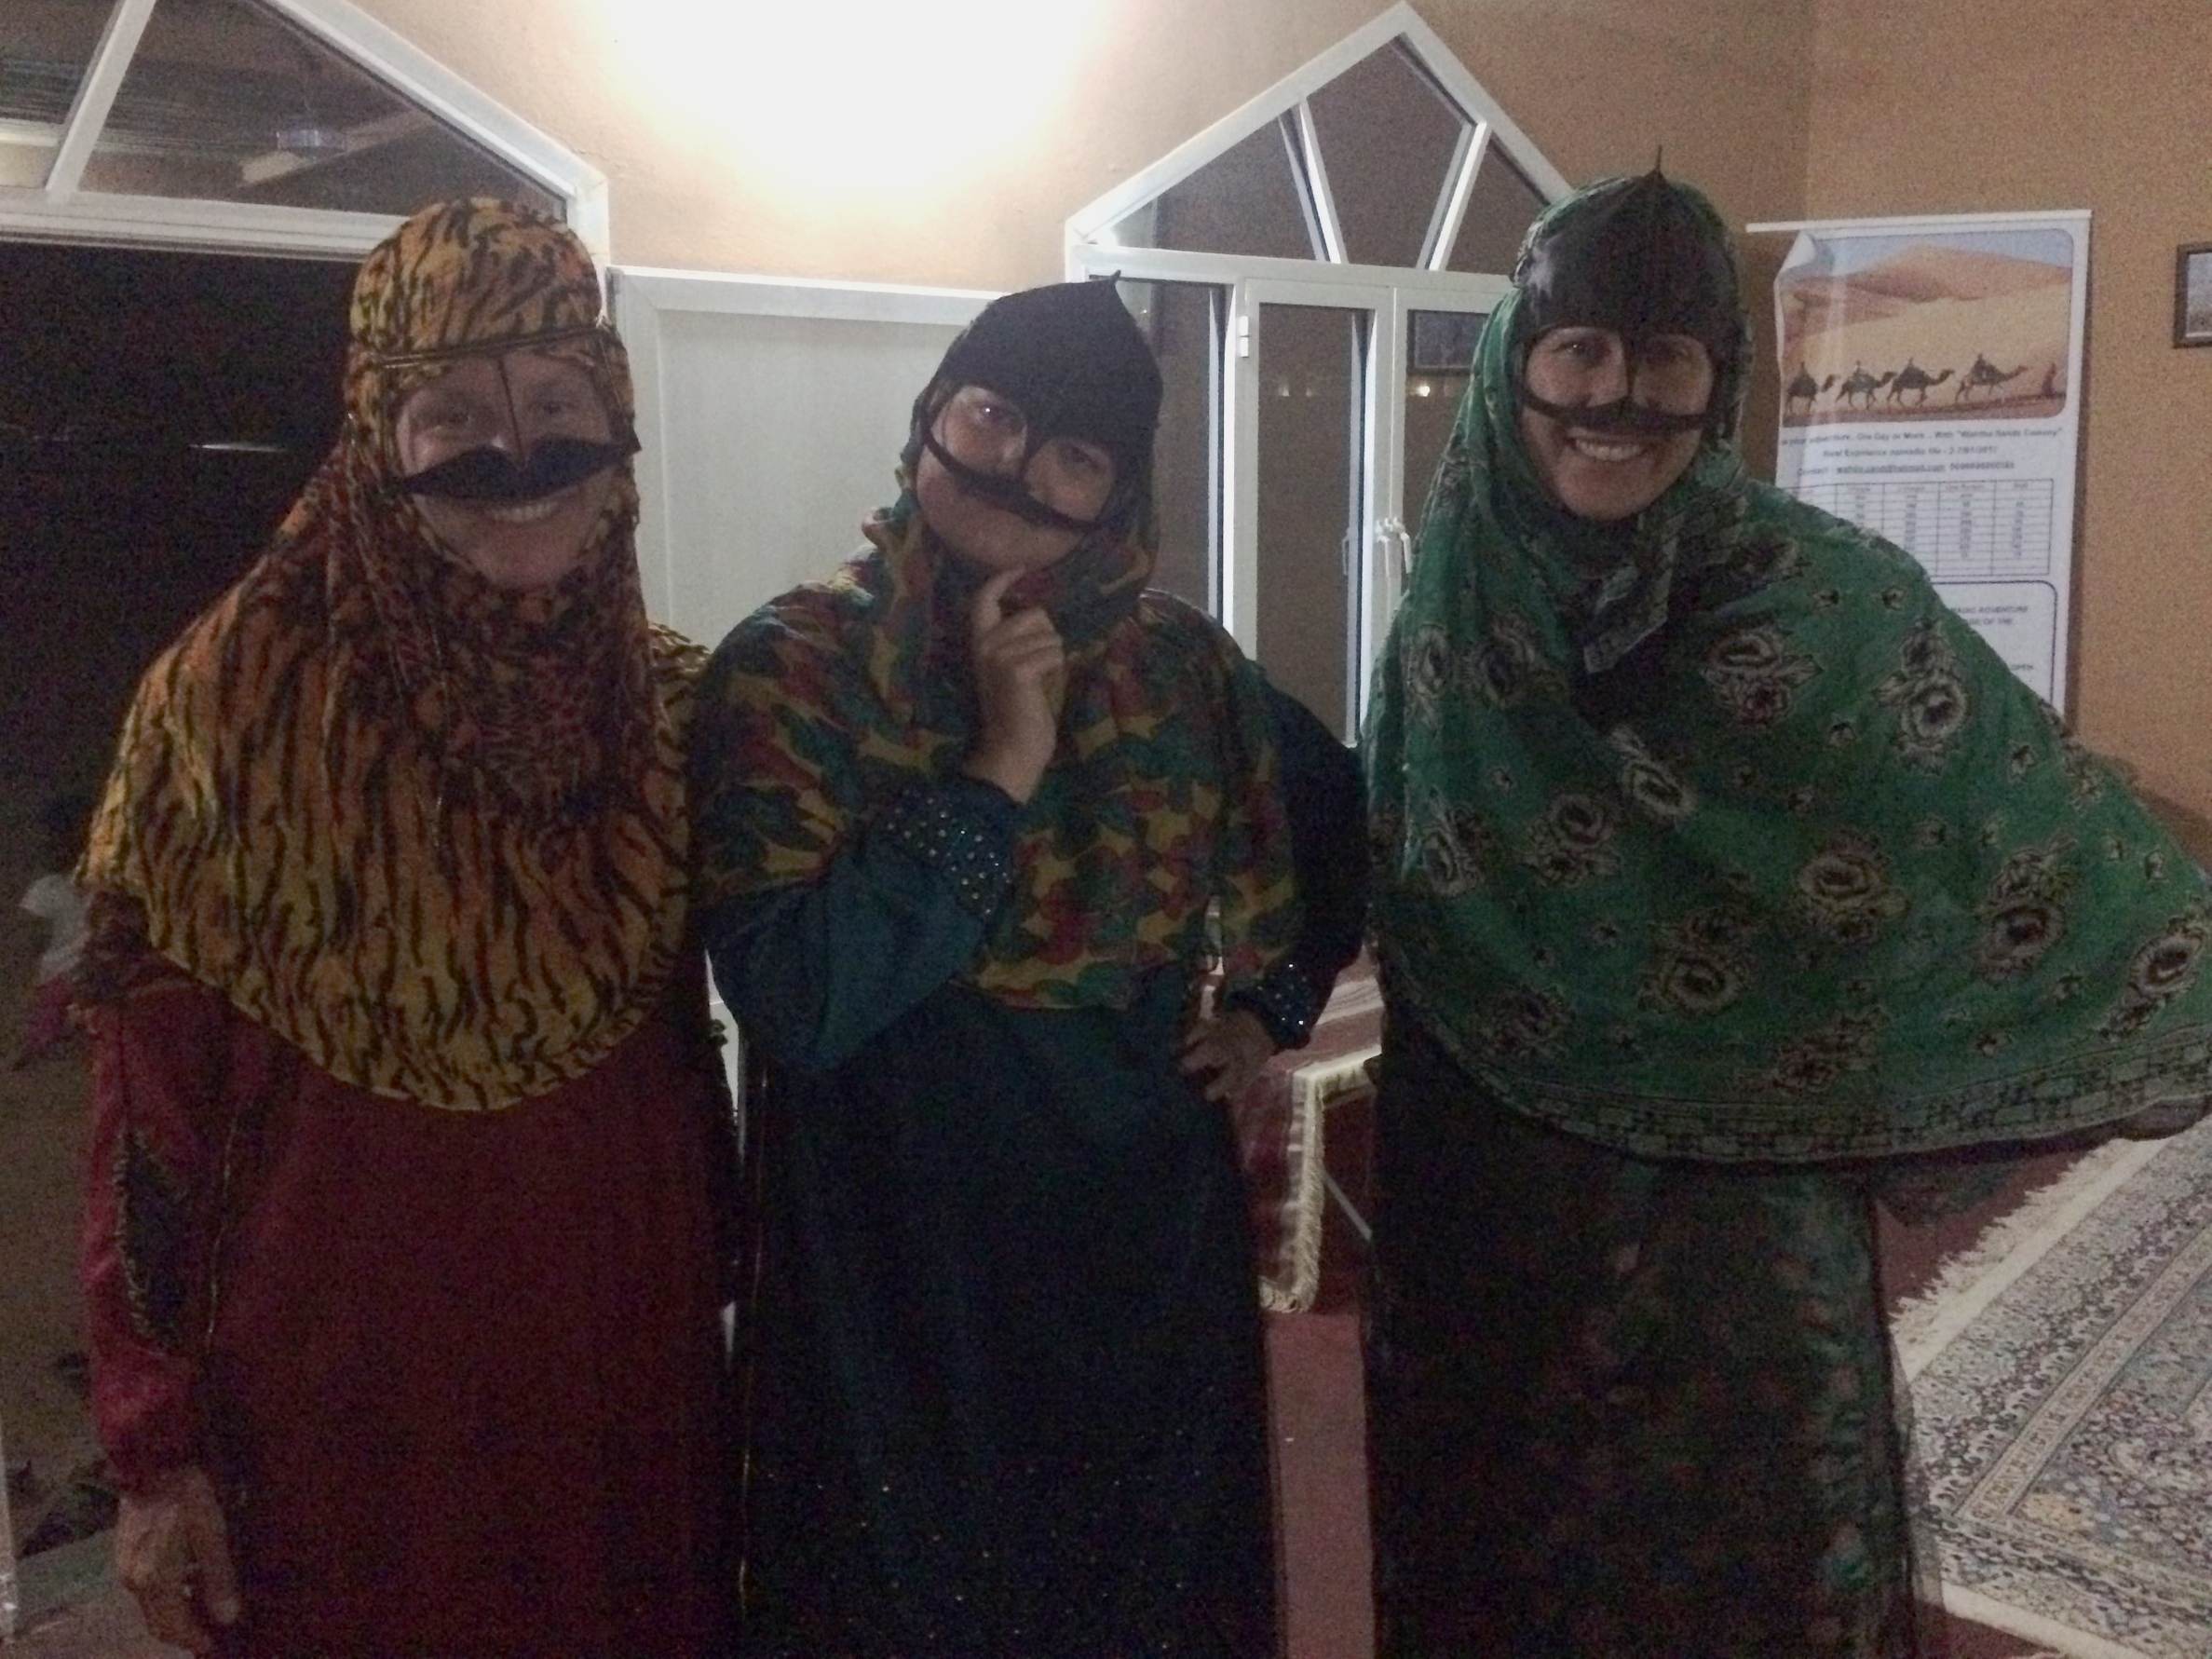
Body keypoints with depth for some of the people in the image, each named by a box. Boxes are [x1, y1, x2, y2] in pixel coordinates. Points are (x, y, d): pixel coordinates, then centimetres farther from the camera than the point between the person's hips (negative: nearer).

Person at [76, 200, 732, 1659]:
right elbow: (150, 1093, -10)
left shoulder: (671, 704, -1)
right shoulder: (236, 703, -12)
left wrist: (719, 1292, 12)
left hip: (629, 1366, 4)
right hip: (339, 1383, -3)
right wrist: (154, 1446, -8)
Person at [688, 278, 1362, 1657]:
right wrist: (1001, 770, -23)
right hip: (894, 1258, -3)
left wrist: (1273, 1011, 7)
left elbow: (1350, 825, 18)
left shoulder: (1183, 665, 0)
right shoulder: (793, 666, -12)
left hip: (1148, 1232, 4)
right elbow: (793, 1001, -23)